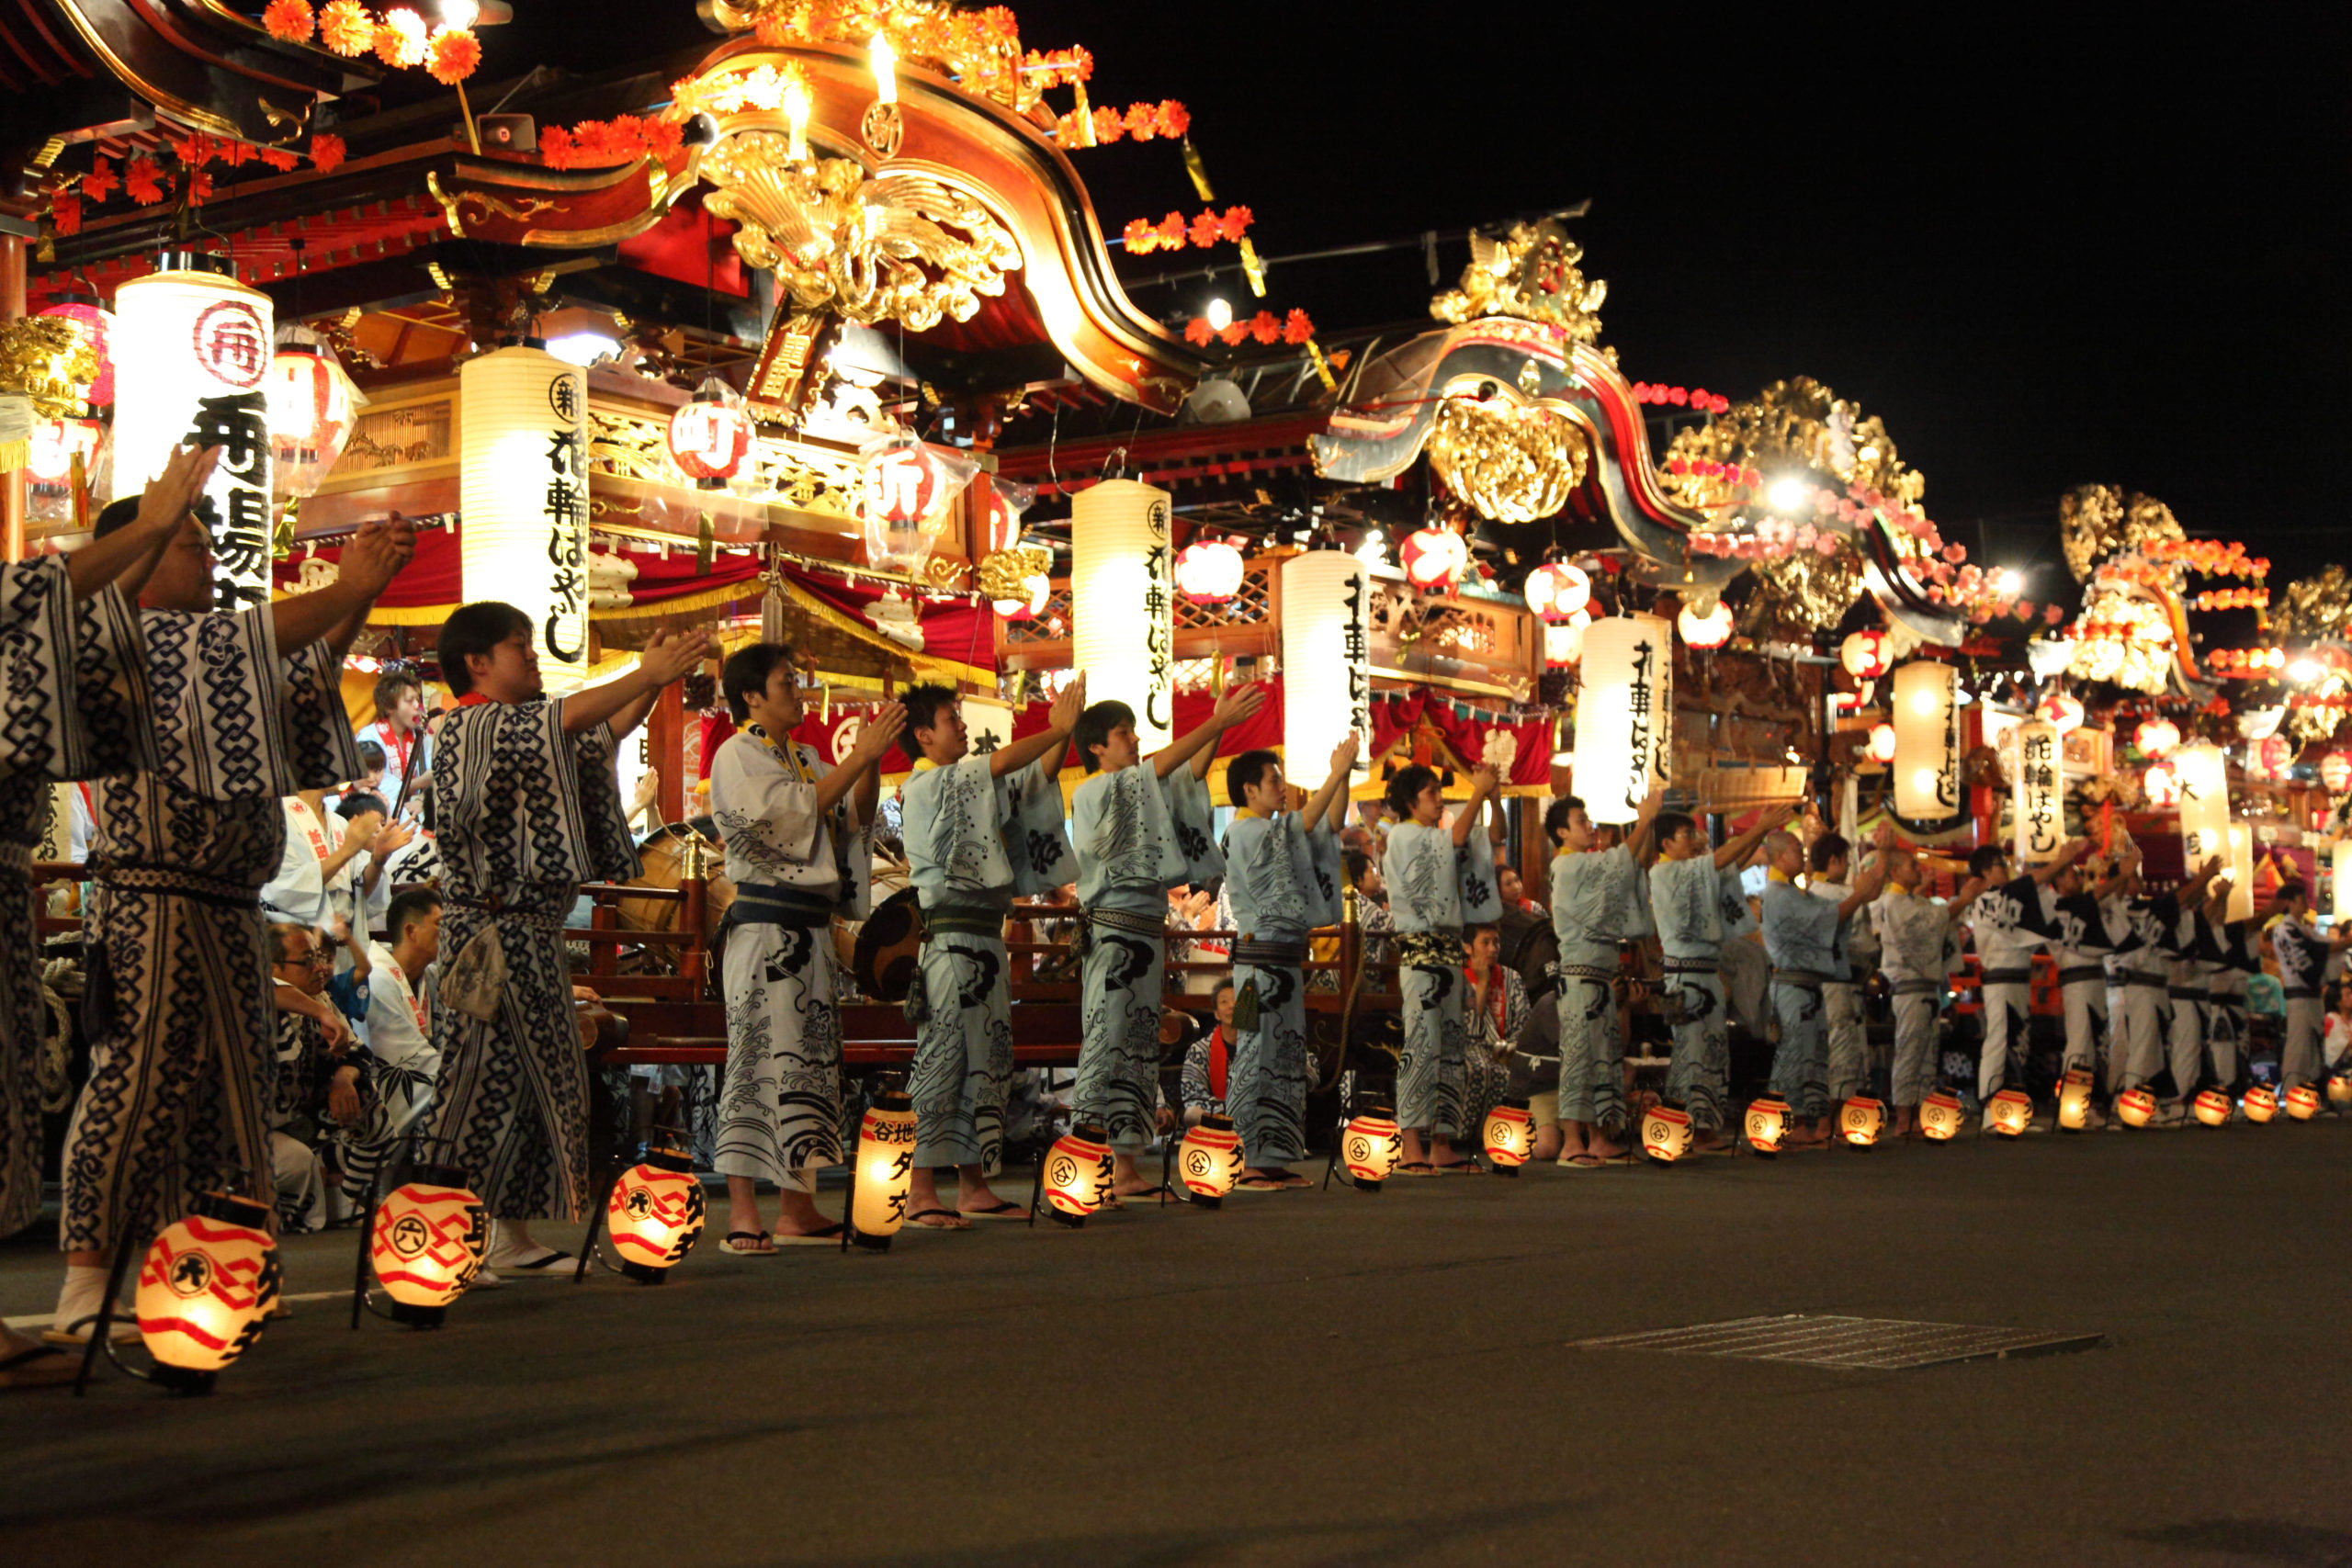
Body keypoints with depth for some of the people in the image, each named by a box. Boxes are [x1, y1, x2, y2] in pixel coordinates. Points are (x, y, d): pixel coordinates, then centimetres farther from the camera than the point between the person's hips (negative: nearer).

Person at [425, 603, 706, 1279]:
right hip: (492, 936, -10)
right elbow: (566, 719, -23)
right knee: (481, 1089, -10)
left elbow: (602, 735, 19)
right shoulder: (469, 727, -10)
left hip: (533, 934, 10)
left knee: (542, 1084, 11)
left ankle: (511, 1237, 18)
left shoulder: (514, 730, 19)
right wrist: (648, 672, -16)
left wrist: (654, 678, 6)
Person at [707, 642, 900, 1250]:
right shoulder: (736, 756, -4)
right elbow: (796, 812, -17)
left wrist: (871, 760, -1)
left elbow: (857, 816, 14)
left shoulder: (805, 758, 18)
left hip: (812, 927, 8)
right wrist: (861, 756, -16)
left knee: (811, 1062, 7)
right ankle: (742, 1213, -11)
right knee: (761, 1057, -11)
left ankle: (798, 1209, 11)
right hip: (765, 923, -8)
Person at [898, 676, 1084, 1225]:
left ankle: (974, 1189, 15)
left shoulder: (965, 786, 21)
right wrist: (1059, 728, -6)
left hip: (983, 940, 10)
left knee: (986, 1061, 10)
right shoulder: (925, 787, -7)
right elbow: (1002, 763, -16)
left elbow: (1035, 780, 19)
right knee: (945, 1056, -11)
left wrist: (1064, 733, 5)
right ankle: (922, 1191, -9)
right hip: (951, 937, -10)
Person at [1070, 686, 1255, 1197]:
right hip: (1111, 931, -9)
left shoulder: (1143, 791, 18)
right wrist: (1217, 722, -13)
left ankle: (1124, 1169, 9)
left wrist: (1219, 724, -1)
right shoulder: (1093, 793, -5)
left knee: (1138, 1050, 7)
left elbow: (1192, 773, 13)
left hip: (1147, 934, 9)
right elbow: (1160, 767, -13)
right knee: (1106, 1042, -15)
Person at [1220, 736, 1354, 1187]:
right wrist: (1337, 774, -15)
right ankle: (1251, 1166, -6)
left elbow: (1331, 824, 15)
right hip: (1261, 958, -10)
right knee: (1257, 1058, -8)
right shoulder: (1244, 834, -10)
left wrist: (1343, 776, 3)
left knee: (1286, 1060, 10)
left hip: (1285, 960, 10)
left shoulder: (1273, 833, 17)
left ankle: (1273, 1161, 14)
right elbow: (1304, 824, -17)